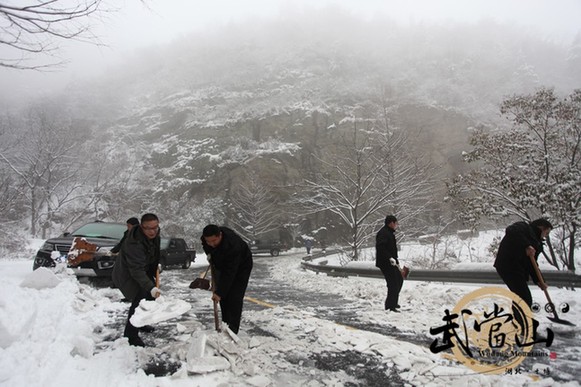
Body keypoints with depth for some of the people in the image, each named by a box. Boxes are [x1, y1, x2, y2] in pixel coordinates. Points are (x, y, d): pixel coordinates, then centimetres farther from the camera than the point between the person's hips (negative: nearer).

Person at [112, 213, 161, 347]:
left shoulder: (154, 233, -12)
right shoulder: (135, 243, -38)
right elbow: (137, 270, -43)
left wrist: (156, 266, 10)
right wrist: (151, 287, -51)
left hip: (145, 270, 9)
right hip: (127, 275, -9)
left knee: (150, 296, 17)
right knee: (139, 300, -20)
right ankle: (130, 335, -6)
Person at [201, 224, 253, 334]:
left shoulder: (233, 246, -43)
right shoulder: (205, 239, -22)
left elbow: (229, 272, -38)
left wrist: (219, 292, -36)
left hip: (240, 267, -6)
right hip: (222, 265, 7)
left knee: (234, 298, -14)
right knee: (223, 296, 5)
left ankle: (232, 331, -9)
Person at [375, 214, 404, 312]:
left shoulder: (390, 233, 18)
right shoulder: (383, 233, -16)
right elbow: (380, 247, -30)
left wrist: (396, 261, 23)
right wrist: (390, 258, -31)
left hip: (391, 263, 11)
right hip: (385, 263, -11)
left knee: (399, 280, 19)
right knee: (393, 283, -8)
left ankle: (393, 303, 30)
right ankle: (390, 306, 0)